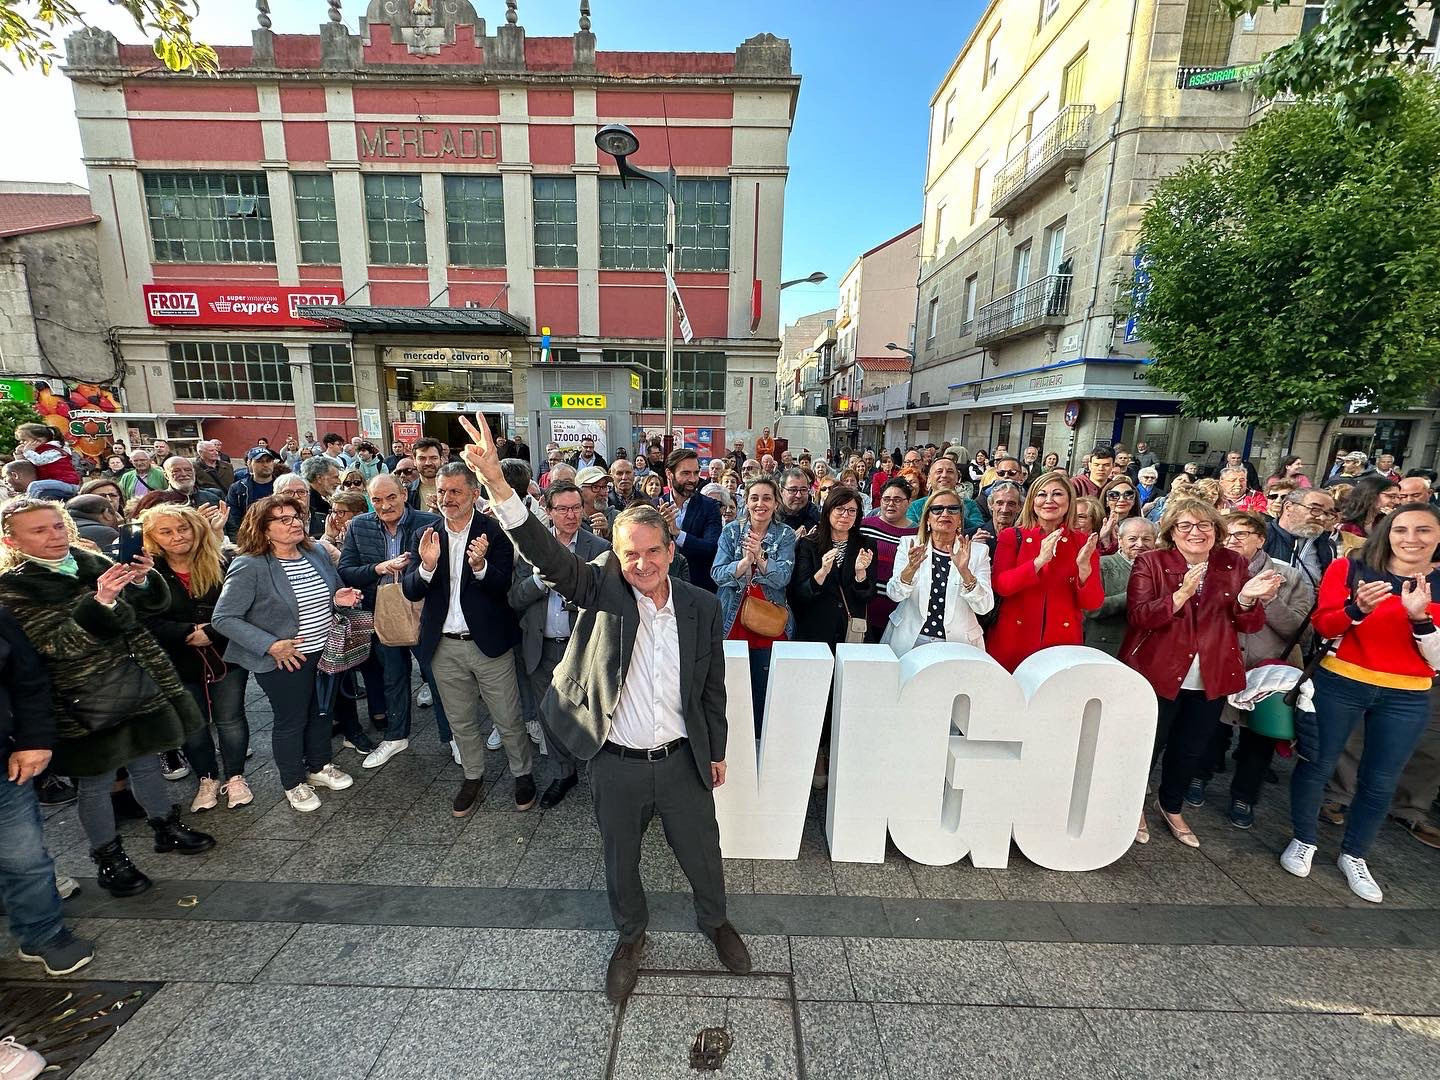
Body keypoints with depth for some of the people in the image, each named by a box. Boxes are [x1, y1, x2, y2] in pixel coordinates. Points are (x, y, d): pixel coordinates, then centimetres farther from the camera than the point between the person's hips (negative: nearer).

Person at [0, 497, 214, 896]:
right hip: (86, 701, -4)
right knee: (97, 782, 11)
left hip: (140, 683, 4)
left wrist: (143, 581, -11)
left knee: (146, 762, 19)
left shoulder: (93, 563, 2)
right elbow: (59, 644, -20)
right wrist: (100, 601, -34)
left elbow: (147, 607, 10)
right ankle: (109, 859, 30)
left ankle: (167, 827, 37)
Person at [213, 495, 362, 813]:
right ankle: (294, 784, 34)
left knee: (321, 711, 21)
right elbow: (223, 619, -17)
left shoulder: (316, 554, -1)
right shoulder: (249, 567, -18)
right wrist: (271, 645, -25)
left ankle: (320, 766, 43)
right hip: (285, 661, -6)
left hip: (324, 652, 6)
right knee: (291, 721, 12)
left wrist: (338, 598, -10)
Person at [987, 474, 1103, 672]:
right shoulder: (1012, 537, 0)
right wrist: (1039, 560, -20)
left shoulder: (1084, 543, 5)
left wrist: (1084, 565, -16)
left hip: (1063, 642, 1)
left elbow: (1092, 603, -1)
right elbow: (1000, 586, -12)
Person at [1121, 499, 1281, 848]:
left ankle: (1172, 806, 44)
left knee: (1192, 748, 19)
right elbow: (1139, 615, -20)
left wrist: (1247, 598, -20)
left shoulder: (1234, 565, 2)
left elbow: (1250, 625, 0)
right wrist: (1181, 594, -32)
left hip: (1212, 677, 4)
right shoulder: (1151, 563, -10)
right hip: (1157, 672, -4)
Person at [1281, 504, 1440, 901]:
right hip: (1339, 685, -2)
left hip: (1407, 699, 3)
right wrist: (1358, 608, -29)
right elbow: (1323, 626, -10)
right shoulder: (1348, 568, -7)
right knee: (1316, 765, 9)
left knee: (1380, 783, 14)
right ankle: (1303, 841, 29)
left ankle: (1354, 856, 35)